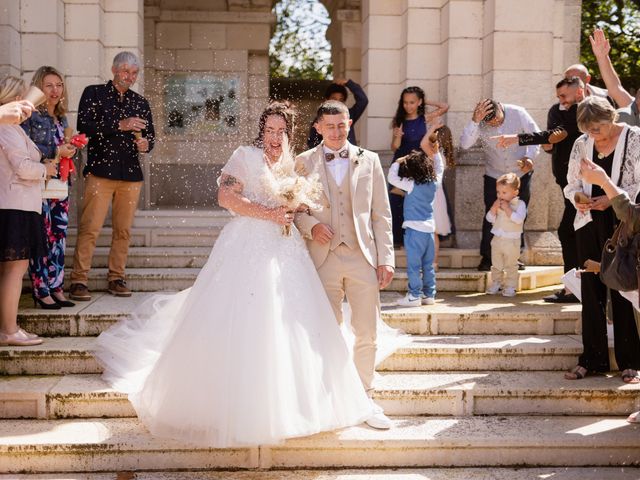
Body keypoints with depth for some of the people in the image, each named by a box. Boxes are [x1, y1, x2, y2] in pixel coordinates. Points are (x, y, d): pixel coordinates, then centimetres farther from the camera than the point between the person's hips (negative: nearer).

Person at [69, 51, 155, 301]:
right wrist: (120, 125, -15)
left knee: (123, 230, 5)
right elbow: (84, 126, -7)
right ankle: (79, 281, -4)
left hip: (131, 175, 4)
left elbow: (150, 135, 20)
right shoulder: (94, 93, 7)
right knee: (89, 228, -8)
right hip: (100, 170, -4)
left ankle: (116, 278, 14)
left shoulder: (140, 102, 19)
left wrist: (146, 144, -4)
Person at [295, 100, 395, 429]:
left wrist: (386, 258, 1)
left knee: (367, 334, 4)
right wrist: (311, 226, -11)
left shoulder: (369, 161, 9)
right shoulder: (304, 162, 7)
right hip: (323, 258, -1)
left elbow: (381, 213, 8)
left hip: (362, 257, 1)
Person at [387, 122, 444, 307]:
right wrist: (436, 152, 27)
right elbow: (439, 167, 24)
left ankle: (414, 296, -3)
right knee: (428, 264, 12)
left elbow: (391, 178, -7)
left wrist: (397, 162, 1)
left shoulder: (412, 185, -11)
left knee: (414, 264, -3)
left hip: (414, 228, -6)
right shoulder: (434, 182, 5)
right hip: (430, 227, 6)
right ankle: (429, 294, 15)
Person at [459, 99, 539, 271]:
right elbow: (465, 144, -35)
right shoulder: (480, 124, -20)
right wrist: (474, 121, -46)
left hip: (521, 174, 1)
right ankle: (486, 257, 12)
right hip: (495, 176, -1)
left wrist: (529, 157, -25)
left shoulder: (518, 113, -20)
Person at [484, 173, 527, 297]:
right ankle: (496, 284, 25)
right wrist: (494, 207, -14)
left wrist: (507, 208, -25)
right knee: (496, 265, 14)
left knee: (511, 266, 4)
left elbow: (519, 219, -24)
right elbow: (490, 218, -1)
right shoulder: (497, 204, 3)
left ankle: (510, 287, 11)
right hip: (497, 239, 5)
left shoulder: (520, 204, -10)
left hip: (511, 241, -5)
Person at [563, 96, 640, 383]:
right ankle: (592, 359, 17)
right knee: (591, 292, 8)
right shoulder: (582, 144, 7)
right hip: (590, 224, 4)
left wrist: (613, 198, -19)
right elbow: (571, 184, 13)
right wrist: (577, 196, -8)